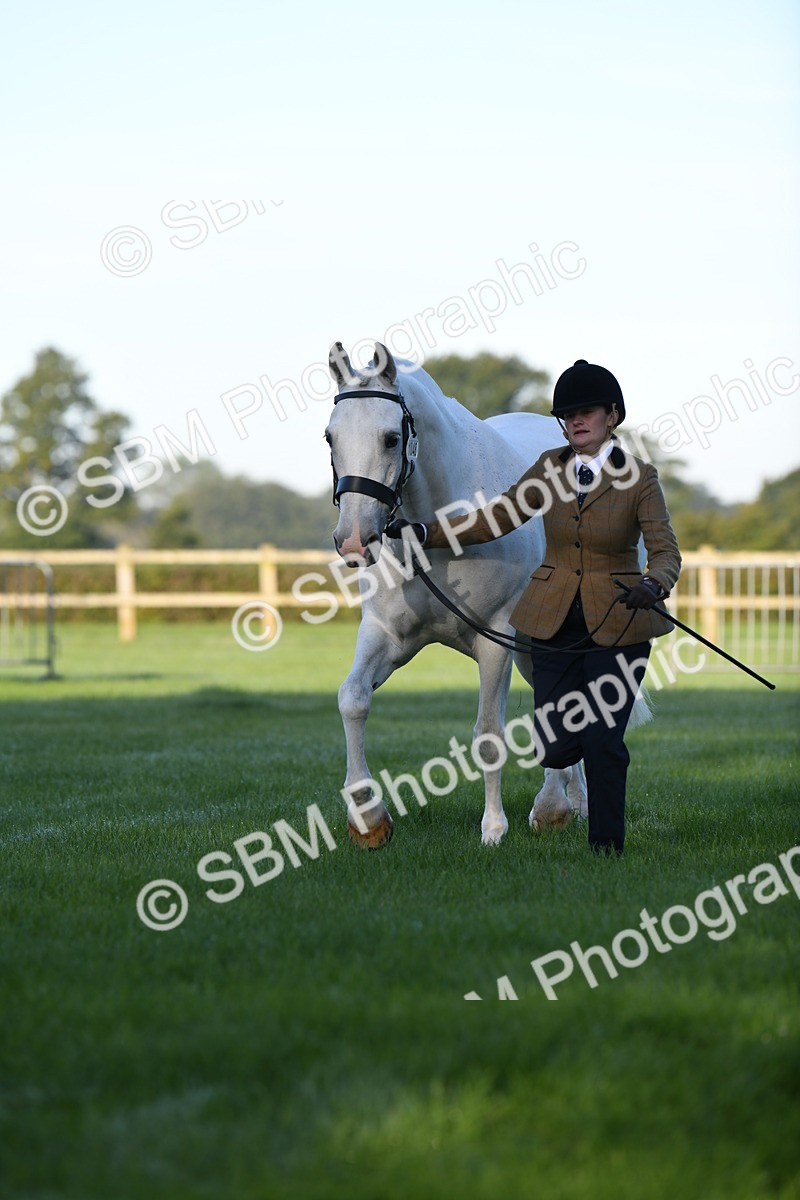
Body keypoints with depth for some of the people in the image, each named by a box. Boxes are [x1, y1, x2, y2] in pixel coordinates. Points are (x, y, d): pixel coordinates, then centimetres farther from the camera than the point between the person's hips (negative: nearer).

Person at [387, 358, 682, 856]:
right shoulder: (550, 468, 4)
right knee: (556, 749, 1)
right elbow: (495, 520, 7)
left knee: (604, 745, -7)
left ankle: (608, 847, 9)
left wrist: (653, 585, -35)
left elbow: (666, 552, -13)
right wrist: (425, 532, -2)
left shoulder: (640, 478, -7)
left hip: (618, 622, -3)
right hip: (555, 622, 3)